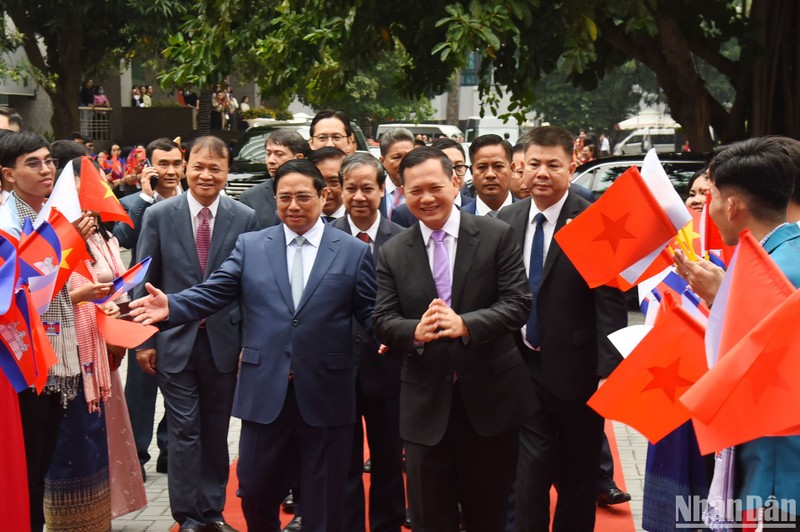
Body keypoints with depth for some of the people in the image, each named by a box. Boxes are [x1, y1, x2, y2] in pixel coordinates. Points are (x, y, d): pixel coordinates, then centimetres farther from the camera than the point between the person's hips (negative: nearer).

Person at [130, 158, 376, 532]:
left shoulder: (354, 252, 2)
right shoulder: (250, 246, 5)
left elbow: (371, 313, 0)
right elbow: (213, 293, -3)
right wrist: (171, 306, -19)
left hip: (325, 396, -1)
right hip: (265, 392, 2)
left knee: (324, 500, 11)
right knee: (256, 491, 15)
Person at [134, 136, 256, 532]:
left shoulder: (245, 218, -2)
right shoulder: (159, 215, -1)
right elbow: (144, 282, 1)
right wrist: (143, 340, -2)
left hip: (224, 340, 1)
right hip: (175, 340, -1)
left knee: (216, 430, 12)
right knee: (184, 432, 3)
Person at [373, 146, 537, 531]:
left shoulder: (496, 236, -2)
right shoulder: (392, 253, 5)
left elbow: (518, 303, -8)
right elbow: (384, 321, 1)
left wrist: (466, 324, -25)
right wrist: (414, 331, -21)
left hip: (489, 395, -1)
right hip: (425, 402, 2)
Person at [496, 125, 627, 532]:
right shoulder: (507, 220, 3)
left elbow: (610, 305, -15)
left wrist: (608, 372, -20)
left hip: (576, 373, -3)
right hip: (525, 369, 3)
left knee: (578, 481, 15)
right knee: (529, 475, 4)